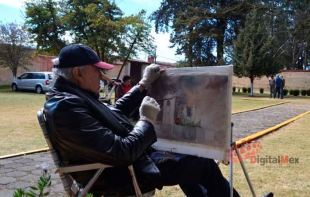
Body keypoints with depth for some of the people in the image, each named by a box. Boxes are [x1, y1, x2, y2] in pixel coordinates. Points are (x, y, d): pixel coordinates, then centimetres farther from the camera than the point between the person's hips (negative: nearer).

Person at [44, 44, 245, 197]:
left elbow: (114, 111, 17)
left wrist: (144, 85, 14)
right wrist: (148, 121, -15)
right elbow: (123, 152, -31)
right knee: (204, 163, 4)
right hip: (120, 173, -10)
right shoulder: (67, 106, -29)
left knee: (185, 159, 25)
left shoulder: (71, 95, 3)